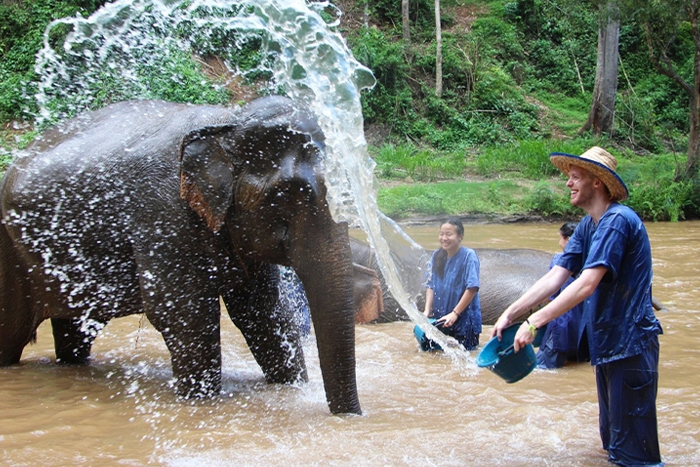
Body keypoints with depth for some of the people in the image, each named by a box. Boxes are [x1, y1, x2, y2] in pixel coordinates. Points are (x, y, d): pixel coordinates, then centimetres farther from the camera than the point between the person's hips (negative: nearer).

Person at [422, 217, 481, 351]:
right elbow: (430, 286, 2)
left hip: (464, 318, -5)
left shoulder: (469, 256, -14)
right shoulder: (437, 256, 2)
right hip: (440, 317, 5)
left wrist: (455, 313, -21)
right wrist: (427, 311, -11)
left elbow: (472, 288, -19)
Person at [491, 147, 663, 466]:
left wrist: (534, 322, -29)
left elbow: (587, 284, -28)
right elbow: (555, 277, 5)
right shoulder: (587, 226, 10)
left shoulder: (617, 221, -20)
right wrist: (511, 314, -5)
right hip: (607, 343, 10)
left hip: (630, 342, -10)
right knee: (613, 441, 21)